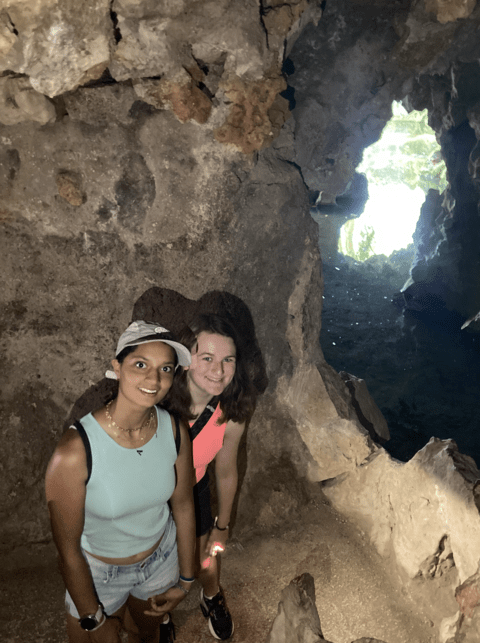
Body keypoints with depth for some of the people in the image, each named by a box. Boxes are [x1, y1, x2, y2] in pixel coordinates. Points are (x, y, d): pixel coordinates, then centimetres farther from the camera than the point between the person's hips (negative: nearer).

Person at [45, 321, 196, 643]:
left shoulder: (176, 431, -21)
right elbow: (68, 549, -21)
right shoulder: (75, 451, -34)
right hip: (97, 572, -3)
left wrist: (185, 580, 4)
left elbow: (183, 506, -7)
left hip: (162, 556, 4)